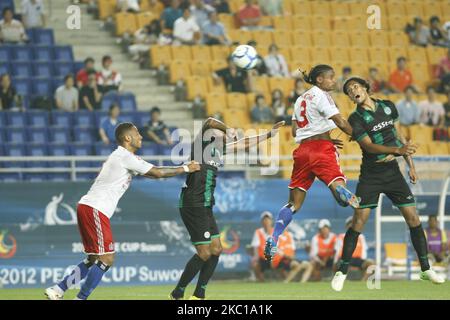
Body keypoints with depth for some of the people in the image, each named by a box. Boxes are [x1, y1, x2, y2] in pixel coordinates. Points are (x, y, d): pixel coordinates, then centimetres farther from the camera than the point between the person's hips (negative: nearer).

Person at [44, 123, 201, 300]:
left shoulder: (121, 156, 23)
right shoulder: (125, 157, -9)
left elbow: (151, 172, 29)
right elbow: (157, 173, -9)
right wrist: (185, 169, 1)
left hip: (86, 207, 10)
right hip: (94, 210, -10)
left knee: (95, 259, 15)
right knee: (106, 259, -8)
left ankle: (57, 290, 12)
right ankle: (80, 298, -7)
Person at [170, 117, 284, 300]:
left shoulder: (217, 149, 18)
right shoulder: (202, 145, -7)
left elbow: (243, 144, 27)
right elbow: (209, 122, -21)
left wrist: (269, 134, 28)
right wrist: (229, 131, -6)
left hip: (205, 208, 10)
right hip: (193, 207, -10)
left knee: (215, 250, 7)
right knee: (204, 253, -9)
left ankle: (199, 295, 13)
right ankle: (177, 295, 2)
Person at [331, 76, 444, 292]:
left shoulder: (388, 107, 6)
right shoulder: (356, 119, -8)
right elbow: (369, 146, -18)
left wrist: (411, 165, 12)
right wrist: (398, 150, -31)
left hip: (393, 172, 4)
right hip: (370, 175, -4)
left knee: (413, 218, -1)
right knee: (358, 221, -11)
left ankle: (426, 269, 9)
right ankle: (342, 272, -3)